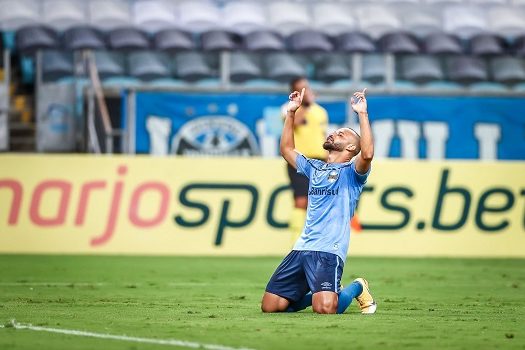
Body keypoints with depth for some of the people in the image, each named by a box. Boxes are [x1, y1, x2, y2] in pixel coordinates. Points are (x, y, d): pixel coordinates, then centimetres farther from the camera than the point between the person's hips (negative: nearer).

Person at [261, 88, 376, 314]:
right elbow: (287, 149, 31)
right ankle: (314, 294, 24)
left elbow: (367, 154, -18)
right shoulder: (315, 168, 24)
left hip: (328, 251, -7)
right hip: (302, 248, 7)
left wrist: (362, 114, -17)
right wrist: (291, 112, 24)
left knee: (325, 309, -27)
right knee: (270, 306, -2)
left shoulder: (351, 172, 3)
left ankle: (357, 288, 6)